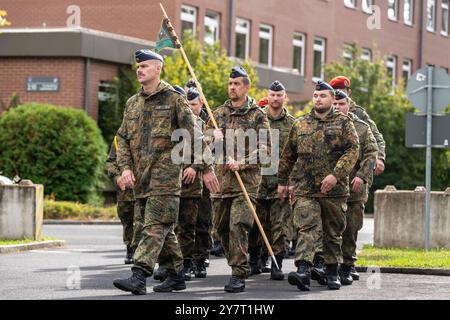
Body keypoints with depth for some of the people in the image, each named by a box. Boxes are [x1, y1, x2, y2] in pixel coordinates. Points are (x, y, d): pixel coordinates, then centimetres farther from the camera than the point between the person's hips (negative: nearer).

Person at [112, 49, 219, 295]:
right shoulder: (132, 103, 16)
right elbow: (123, 138, 17)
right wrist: (125, 167, 1)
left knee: (155, 227, -13)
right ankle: (176, 275, 20)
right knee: (164, 229, 12)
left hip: (165, 175, -7)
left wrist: (206, 168, -6)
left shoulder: (174, 99, -1)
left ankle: (139, 277, -23)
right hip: (141, 178, 7)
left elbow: (194, 135, -3)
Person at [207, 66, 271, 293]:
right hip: (220, 180, 5)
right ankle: (238, 266, 28)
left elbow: (264, 149, -5)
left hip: (247, 179, -5)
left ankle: (239, 276, -15)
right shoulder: (218, 114, 14)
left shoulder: (258, 116, 1)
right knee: (221, 227, 10)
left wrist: (241, 164, -16)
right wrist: (213, 138, -5)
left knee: (238, 225, -15)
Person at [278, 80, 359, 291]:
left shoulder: (343, 123, 3)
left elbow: (353, 150, -9)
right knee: (307, 229, -14)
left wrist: (336, 175, -19)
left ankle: (332, 273, 21)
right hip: (305, 189, 1)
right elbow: (288, 155, 19)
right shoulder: (300, 124, 11)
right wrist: (282, 181, 18)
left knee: (333, 233, 9)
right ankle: (303, 271, -26)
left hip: (334, 190, -1)